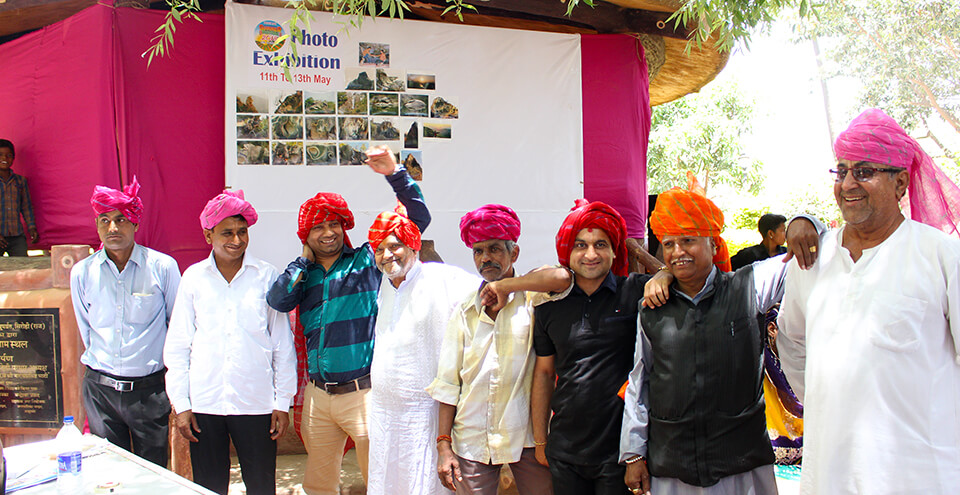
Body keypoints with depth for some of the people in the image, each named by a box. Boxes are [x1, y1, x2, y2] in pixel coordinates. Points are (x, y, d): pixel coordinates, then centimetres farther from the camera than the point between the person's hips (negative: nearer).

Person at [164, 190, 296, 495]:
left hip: (256, 404, -1)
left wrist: (283, 402, 2)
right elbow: (177, 345, 8)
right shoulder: (194, 277, 5)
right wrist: (180, 403, 3)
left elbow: (283, 343, 4)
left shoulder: (266, 276, 1)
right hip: (204, 404, 1)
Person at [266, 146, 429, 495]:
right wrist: (305, 260, 4)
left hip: (363, 391, -5)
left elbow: (418, 219, -4)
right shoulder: (305, 273, 14)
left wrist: (395, 175, -16)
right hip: (318, 395, 5)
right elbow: (277, 300, -4)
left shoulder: (367, 259, 1)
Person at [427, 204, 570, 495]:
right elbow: (448, 383, 7)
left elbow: (563, 277, -26)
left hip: (528, 438, -2)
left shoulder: (532, 298, -2)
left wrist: (504, 285, -15)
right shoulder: (464, 312, 7)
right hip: (472, 441, 3)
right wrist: (444, 445, 1)